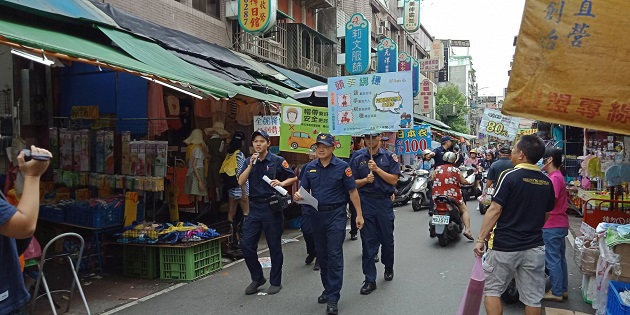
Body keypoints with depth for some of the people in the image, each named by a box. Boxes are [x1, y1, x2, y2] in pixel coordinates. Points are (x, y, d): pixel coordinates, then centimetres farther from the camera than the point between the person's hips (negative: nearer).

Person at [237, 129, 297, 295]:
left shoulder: (277, 160, -3)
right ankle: (257, 278, 21)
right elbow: (240, 182, -2)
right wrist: (251, 165, -11)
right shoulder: (249, 162, 9)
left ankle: (276, 282, 21)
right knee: (246, 244, 1)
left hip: (272, 207, -4)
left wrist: (281, 183, -16)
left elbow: (293, 177, 2)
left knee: (274, 246, 5)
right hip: (254, 207, 4)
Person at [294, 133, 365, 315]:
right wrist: (298, 196, -16)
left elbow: (352, 191, -4)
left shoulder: (342, 167, -6)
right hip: (317, 214, 5)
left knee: (334, 255, -6)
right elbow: (304, 189, 8)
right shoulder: (310, 167, 5)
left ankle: (333, 298, -2)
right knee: (322, 255, 14)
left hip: (336, 214, -4)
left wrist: (359, 214, -7)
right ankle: (328, 288, 32)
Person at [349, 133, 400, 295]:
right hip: (366, 202, 0)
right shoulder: (358, 157, 4)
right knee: (368, 241, 2)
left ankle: (388, 267, 40)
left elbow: (394, 180, -5)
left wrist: (377, 169, -15)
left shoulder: (389, 156, 1)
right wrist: (365, 180, -14)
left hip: (384, 202, 0)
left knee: (387, 239, 13)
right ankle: (370, 279, 9)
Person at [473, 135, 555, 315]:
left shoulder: (509, 176, -14)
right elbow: (546, 215, 14)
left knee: (491, 289, 11)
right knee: (533, 298, 11)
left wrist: (481, 239, -11)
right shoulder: (547, 182, 5)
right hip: (534, 246, 5)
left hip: (504, 245, -5)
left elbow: (495, 210, -17)